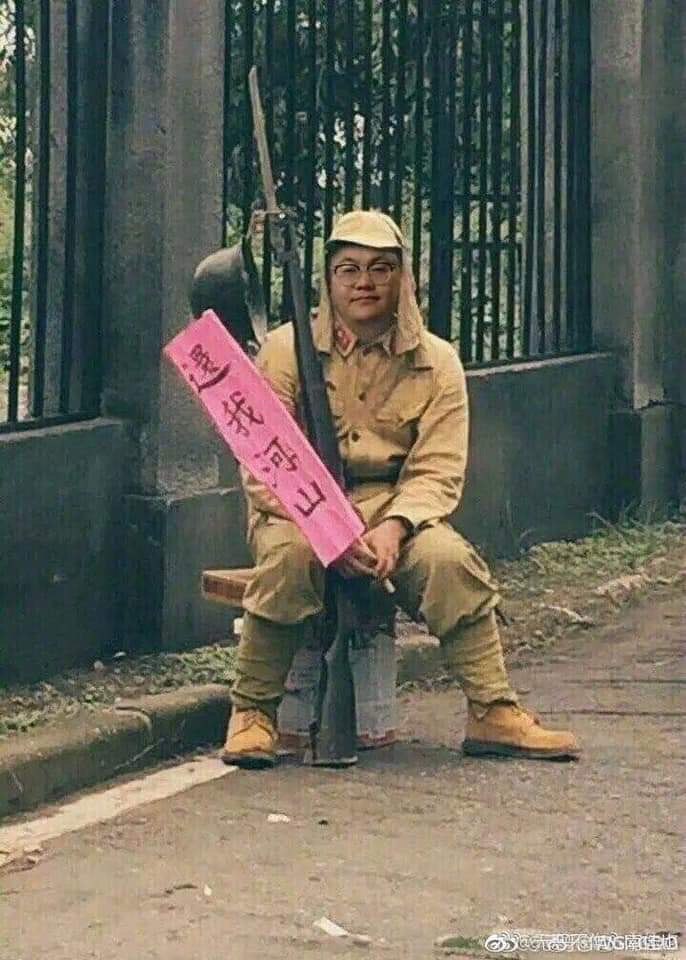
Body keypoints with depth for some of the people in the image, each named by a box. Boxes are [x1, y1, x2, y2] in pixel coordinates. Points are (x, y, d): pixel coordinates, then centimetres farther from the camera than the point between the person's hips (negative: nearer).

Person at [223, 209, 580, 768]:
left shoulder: (436, 362, 6)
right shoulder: (287, 350, 1)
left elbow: (438, 471, -3)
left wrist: (392, 528, -24)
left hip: (397, 507, 2)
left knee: (447, 558, -30)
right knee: (290, 555, -36)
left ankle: (493, 713, -17)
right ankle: (252, 712, -20)